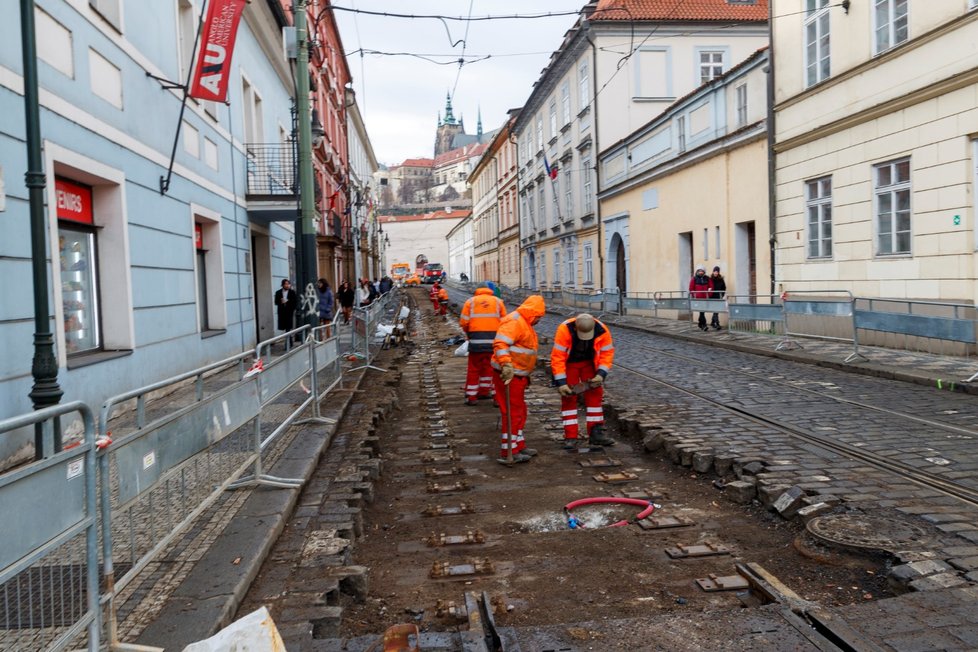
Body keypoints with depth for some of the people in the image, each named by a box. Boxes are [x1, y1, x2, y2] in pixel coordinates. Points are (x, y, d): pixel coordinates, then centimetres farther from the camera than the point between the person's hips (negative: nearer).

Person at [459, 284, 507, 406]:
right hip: (493, 340, 1)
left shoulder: (470, 302, 5)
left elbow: (463, 323, -1)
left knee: (474, 368, 7)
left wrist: (468, 334, 17)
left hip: (476, 340, -1)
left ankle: (471, 396, 8)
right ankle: (484, 391, 25)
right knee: (488, 367, 16)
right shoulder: (498, 302, 7)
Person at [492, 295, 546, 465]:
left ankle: (519, 446, 30)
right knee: (513, 413, -7)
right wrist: (506, 364, -39)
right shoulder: (514, 322, -17)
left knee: (519, 412, 18)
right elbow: (500, 343, -29)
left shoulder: (524, 323, 18)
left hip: (518, 375, 11)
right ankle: (508, 453, -2)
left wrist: (526, 374, 28)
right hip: (509, 375, -11)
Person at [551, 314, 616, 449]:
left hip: (589, 363, 3)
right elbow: (557, 357, -31)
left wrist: (601, 374, -25)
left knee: (595, 395, 1)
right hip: (569, 363, -3)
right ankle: (570, 437, 0)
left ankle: (596, 433, 9)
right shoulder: (564, 330, -34)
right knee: (569, 398, -4)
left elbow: (607, 353, -14)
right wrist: (561, 382, -32)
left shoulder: (602, 331, -26)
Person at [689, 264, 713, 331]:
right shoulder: (694, 278, 0)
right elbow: (691, 288, 1)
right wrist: (693, 296, -4)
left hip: (705, 298, 4)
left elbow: (711, 286, 9)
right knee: (701, 311, -11)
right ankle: (704, 325, -13)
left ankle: (700, 324, 27)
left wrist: (709, 295, 1)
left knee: (703, 311, 12)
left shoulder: (707, 278, 8)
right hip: (698, 298, -4)